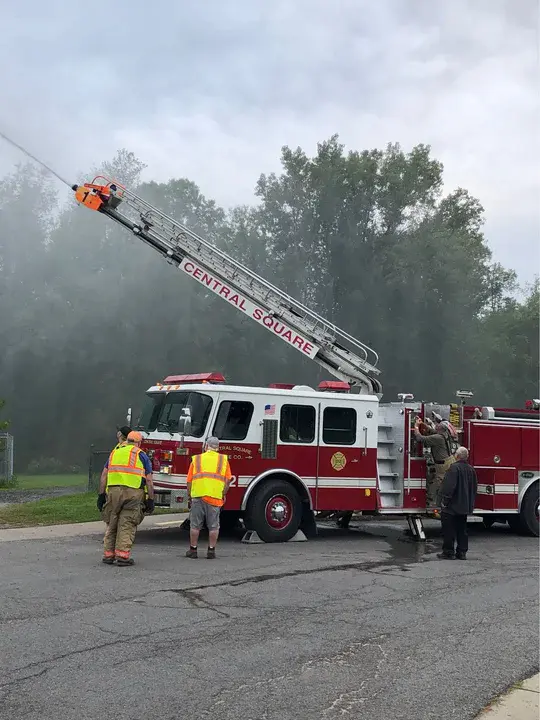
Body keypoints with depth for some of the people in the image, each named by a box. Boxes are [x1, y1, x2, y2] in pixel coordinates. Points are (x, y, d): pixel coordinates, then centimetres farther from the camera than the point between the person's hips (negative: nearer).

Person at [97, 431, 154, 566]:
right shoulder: (141, 455, 7)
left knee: (111, 524, 12)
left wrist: (101, 495, 14)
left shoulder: (114, 452, 18)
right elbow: (149, 480, 2)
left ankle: (108, 555, 15)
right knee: (127, 525, -1)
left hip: (113, 491, 3)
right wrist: (150, 500, 5)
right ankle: (123, 555, -5)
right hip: (133, 493, -3)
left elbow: (104, 476, 13)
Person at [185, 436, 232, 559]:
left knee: (195, 525, 9)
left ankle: (193, 550, 13)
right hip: (215, 497, 0)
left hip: (198, 495, 0)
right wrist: (223, 495, 12)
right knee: (213, 526, 8)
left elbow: (189, 481, 7)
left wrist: (189, 498, 16)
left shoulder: (196, 459, 9)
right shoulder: (223, 459, 9)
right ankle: (211, 550, 9)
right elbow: (228, 480, 3)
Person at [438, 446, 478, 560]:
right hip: (465, 507, 8)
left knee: (449, 530, 0)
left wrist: (444, 501, -16)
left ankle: (448, 552, 2)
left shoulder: (454, 468, -17)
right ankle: (462, 552, 15)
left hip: (451, 506, -7)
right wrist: (470, 502, 24)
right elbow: (474, 487, 16)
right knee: (462, 529, 13)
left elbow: (449, 486, -23)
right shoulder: (471, 469, 8)